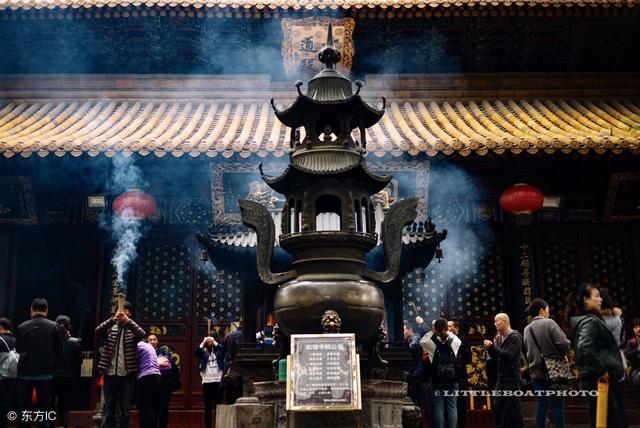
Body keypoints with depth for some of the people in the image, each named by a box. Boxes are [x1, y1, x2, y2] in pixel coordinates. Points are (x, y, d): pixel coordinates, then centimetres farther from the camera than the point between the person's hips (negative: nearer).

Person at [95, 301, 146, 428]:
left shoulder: (132, 329, 6)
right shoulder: (111, 327, 9)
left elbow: (142, 334, -16)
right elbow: (98, 331, -11)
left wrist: (128, 321, -28)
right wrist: (113, 319, -26)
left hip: (127, 375, -1)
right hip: (110, 374, 1)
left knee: (125, 409, 4)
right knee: (109, 408, 6)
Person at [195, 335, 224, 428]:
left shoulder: (218, 350, 7)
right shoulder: (203, 351, 10)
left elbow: (224, 350, -15)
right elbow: (196, 353, -9)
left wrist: (215, 342, -12)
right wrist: (203, 342, -11)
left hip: (218, 381, -1)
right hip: (206, 382, 1)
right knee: (207, 408, 4)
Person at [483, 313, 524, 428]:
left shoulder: (514, 338, -11)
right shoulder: (499, 338, 13)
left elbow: (508, 355, -23)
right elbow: (496, 356, 15)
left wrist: (492, 347, -19)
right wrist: (489, 348, -3)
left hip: (512, 379, -8)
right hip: (501, 378, 8)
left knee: (514, 407, -1)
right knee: (498, 406, 9)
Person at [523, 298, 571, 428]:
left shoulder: (527, 329, 8)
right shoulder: (549, 323, -10)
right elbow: (563, 344, -16)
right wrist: (566, 349, 4)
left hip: (536, 372, 5)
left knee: (541, 405, 7)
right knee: (557, 405, 2)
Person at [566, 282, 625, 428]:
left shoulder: (586, 320, 15)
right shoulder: (590, 321, -15)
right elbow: (585, 349, -31)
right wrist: (601, 370, -21)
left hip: (593, 378, 10)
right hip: (597, 379, -10)